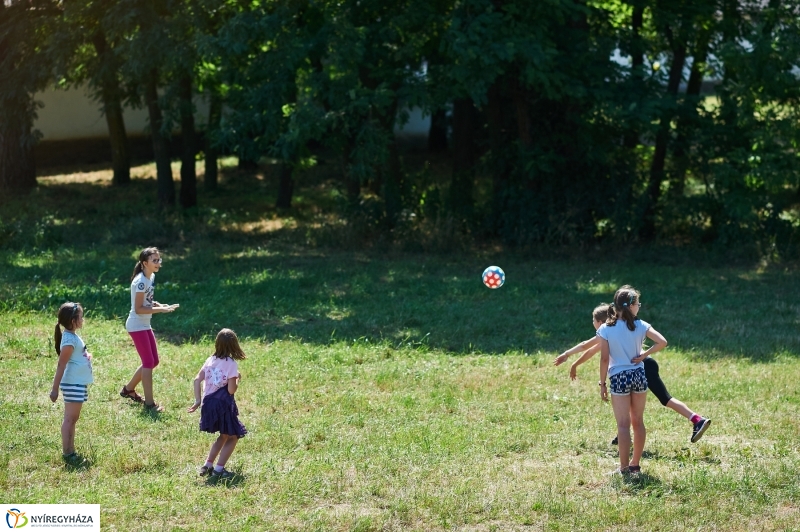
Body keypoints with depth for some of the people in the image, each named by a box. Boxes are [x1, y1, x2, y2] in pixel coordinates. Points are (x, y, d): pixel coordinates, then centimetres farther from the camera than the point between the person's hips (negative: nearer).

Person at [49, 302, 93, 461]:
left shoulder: (73, 336, 10)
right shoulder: (69, 340, -19)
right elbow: (61, 366, -20)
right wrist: (55, 389, -20)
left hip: (79, 383, 10)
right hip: (73, 384, -10)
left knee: (73, 418, 14)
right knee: (70, 418, -7)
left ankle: (71, 451, 20)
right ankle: (67, 453, -5)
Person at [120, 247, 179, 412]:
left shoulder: (151, 277, 7)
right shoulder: (140, 282, -21)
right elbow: (138, 309, -23)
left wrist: (158, 305, -1)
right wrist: (160, 310, -27)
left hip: (145, 325, 10)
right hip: (137, 326, -10)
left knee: (153, 361, 14)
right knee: (148, 362, -8)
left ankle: (128, 389, 30)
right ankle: (149, 403, -3)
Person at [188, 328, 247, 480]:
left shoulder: (210, 360, 5)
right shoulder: (231, 364, -12)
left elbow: (197, 380, 1)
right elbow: (231, 390, -15)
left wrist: (197, 401, 4)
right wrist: (238, 379, 2)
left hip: (209, 404, 6)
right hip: (224, 405, -6)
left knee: (224, 436, 25)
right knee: (233, 437, 12)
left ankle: (207, 466, 19)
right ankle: (219, 469, 4)